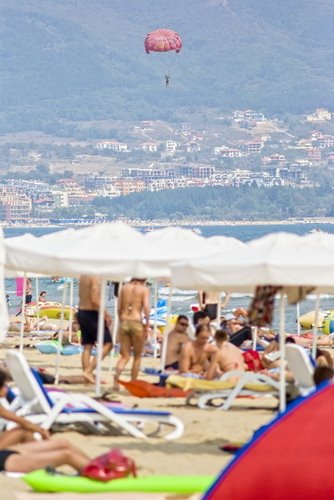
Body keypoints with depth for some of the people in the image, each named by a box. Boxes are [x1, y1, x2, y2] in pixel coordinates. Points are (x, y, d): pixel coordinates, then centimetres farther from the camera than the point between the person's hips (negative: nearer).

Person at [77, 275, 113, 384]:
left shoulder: (84, 276, 11)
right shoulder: (96, 277, -16)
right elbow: (95, 300, -23)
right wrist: (106, 314, -16)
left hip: (81, 313, 9)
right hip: (92, 313, -9)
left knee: (87, 346, 9)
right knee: (107, 344, -1)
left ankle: (88, 375, 8)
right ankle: (89, 371, -9)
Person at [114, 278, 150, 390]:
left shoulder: (124, 287, 10)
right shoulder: (144, 289, -1)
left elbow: (119, 308, 8)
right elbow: (146, 306, -13)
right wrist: (147, 323, -8)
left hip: (124, 322, 3)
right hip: (137, 322, -3)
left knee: (125, 356, 8)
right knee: (137, 356, 14)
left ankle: (117, 375, -20)